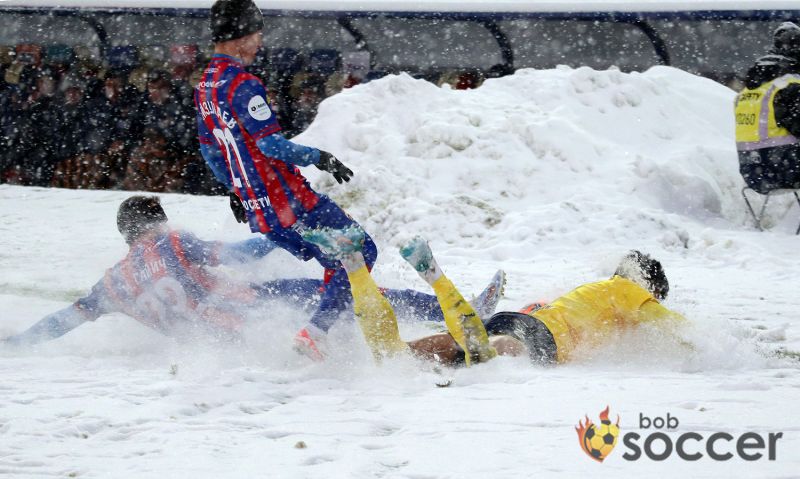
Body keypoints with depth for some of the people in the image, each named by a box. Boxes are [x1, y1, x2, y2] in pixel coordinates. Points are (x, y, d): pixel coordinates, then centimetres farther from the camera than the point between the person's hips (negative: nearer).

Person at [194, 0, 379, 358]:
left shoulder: (204, 87, 11)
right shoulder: (242, 85, -18)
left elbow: (209, 149, 21)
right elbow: (271, 145, -22)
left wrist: (235, 187, 34)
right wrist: (319, 157, -10)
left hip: (259, 213, 9)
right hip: (291, 203, -9)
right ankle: (314, 333, -15)